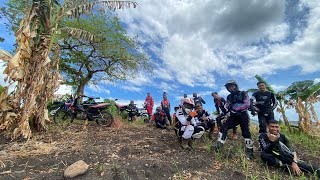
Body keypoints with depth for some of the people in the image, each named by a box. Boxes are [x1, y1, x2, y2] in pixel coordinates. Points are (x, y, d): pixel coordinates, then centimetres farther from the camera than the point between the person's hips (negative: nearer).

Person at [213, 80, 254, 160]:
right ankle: (219, 145, -11)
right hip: (233, 116, 4)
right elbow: (227, 107, 10)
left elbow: (247, 104, -12)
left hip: (243, 115, -4)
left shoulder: (243, 93, 1)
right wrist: (227, 112, -13)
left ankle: (249, 151, 9)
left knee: (246, 132, -6)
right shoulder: (229, 97, 16)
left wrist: (235, 109, -19)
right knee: (224, 127, -12)